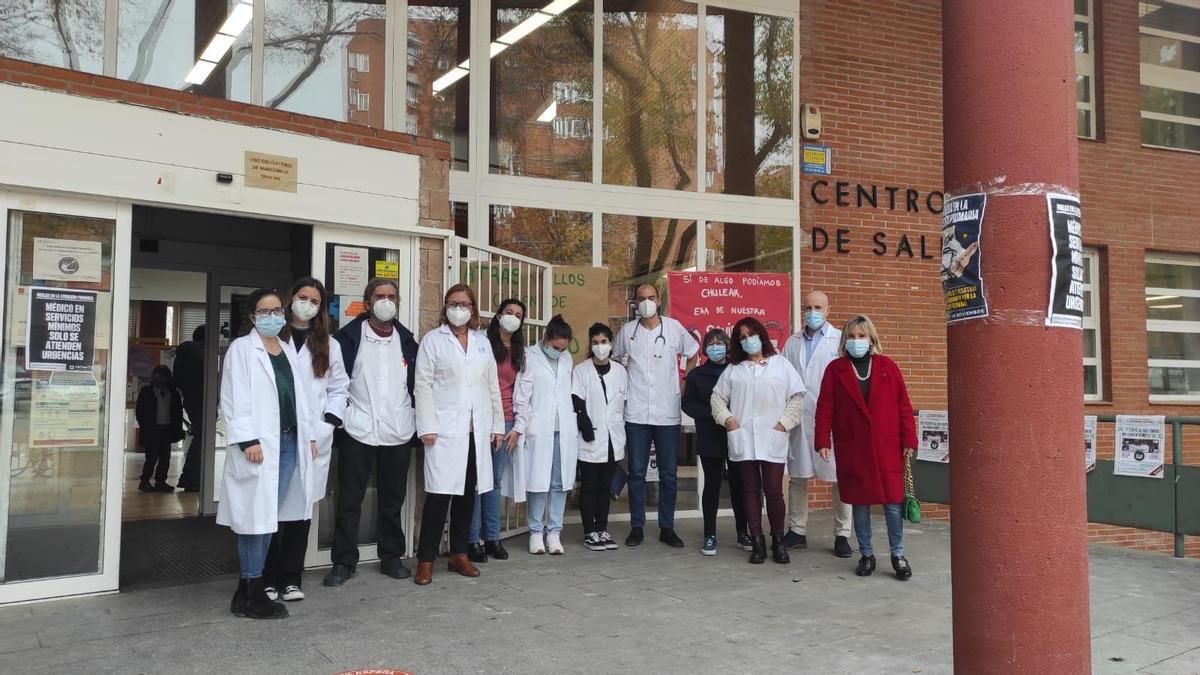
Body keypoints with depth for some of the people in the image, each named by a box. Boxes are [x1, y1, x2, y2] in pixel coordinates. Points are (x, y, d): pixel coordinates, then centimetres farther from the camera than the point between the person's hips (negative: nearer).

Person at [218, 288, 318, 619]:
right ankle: (251, 594, 2)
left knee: (270, 516, 8)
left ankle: (248, 589, 17)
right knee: (256, 515, -5)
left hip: (288, 442, 6)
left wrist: (308, 436, 13)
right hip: (259, 443, -6)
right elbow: (234, 399, -9)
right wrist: (247, 440, -18)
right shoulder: (241, 348, -1)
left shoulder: (289, 351, 19)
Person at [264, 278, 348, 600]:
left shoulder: (329, 346, 16)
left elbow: (339, 388, 14)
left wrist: (329, 422, 1)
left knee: (302, 507, 4)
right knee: (273, 506, -5)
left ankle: (291, 579, 12)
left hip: (314, 438, 3)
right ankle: (268, 579, 6)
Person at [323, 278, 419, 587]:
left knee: (393, 500, 11)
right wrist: (336, 413, -9)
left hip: (398, 432, 3)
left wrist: (420, 424, 9)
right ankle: (343, 562, 12)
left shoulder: (407, 341, 10)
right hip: (358, 431, -3)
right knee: (349, 500, 2)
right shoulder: (348, 337, -1)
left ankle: (391, 557, 23)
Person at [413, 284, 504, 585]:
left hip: (477, 430, 4)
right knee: (440, 493, -6)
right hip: (445, 429, -4)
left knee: (468, 492, 8)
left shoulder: (482, 341, 14)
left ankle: (459, 554, 20)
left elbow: (493, 385, 14)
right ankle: (426, 560, 3)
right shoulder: (433, 340, 2)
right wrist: (427, 427, -11)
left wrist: (497, 424, 9)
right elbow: (423, 385, -4)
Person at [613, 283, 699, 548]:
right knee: (637, 473, 5)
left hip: (668, 414, 0)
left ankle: (667, 528, 16)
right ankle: (637, 527, 14)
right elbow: (615, 360, 18)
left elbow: (693, 354, 14)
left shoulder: (674, 327, 1)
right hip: (636, 414, 0)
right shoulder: (627, 331, 3)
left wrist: (684, 384, 7)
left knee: (668, 475, 5)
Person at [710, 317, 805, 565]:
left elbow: (797, 396, 5)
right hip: (743, 439, 2)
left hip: (772, 439, -2)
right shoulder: (733, 369, 13)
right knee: (751, 491, 5)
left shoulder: (781, 364, 8)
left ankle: (778, 541, 13)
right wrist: (727, 418, -3)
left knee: (774, 491, -3)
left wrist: (784, 422, -4)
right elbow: (718, 396, 13)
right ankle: (757, 542, 12)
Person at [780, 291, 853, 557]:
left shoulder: (841, 340, 2)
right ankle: (797, 531, 19)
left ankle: (842, 535, 11)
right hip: (799, 420, 4)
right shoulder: (792, 343, 13)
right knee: (797, 477, 9)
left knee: (840, 479, 1)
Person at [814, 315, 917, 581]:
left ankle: (898, 555, 14)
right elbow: (825, 407, 1)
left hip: (887, 447, 0)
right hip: (852, 448, 0)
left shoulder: (887, 367, 5)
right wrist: (823, 441, -6)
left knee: (893, 503, 0)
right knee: (859, 503, 7)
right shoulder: (835, 369, 4)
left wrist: (909, 440, 0)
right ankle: (866, 554, 20)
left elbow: (903, 405, 5)